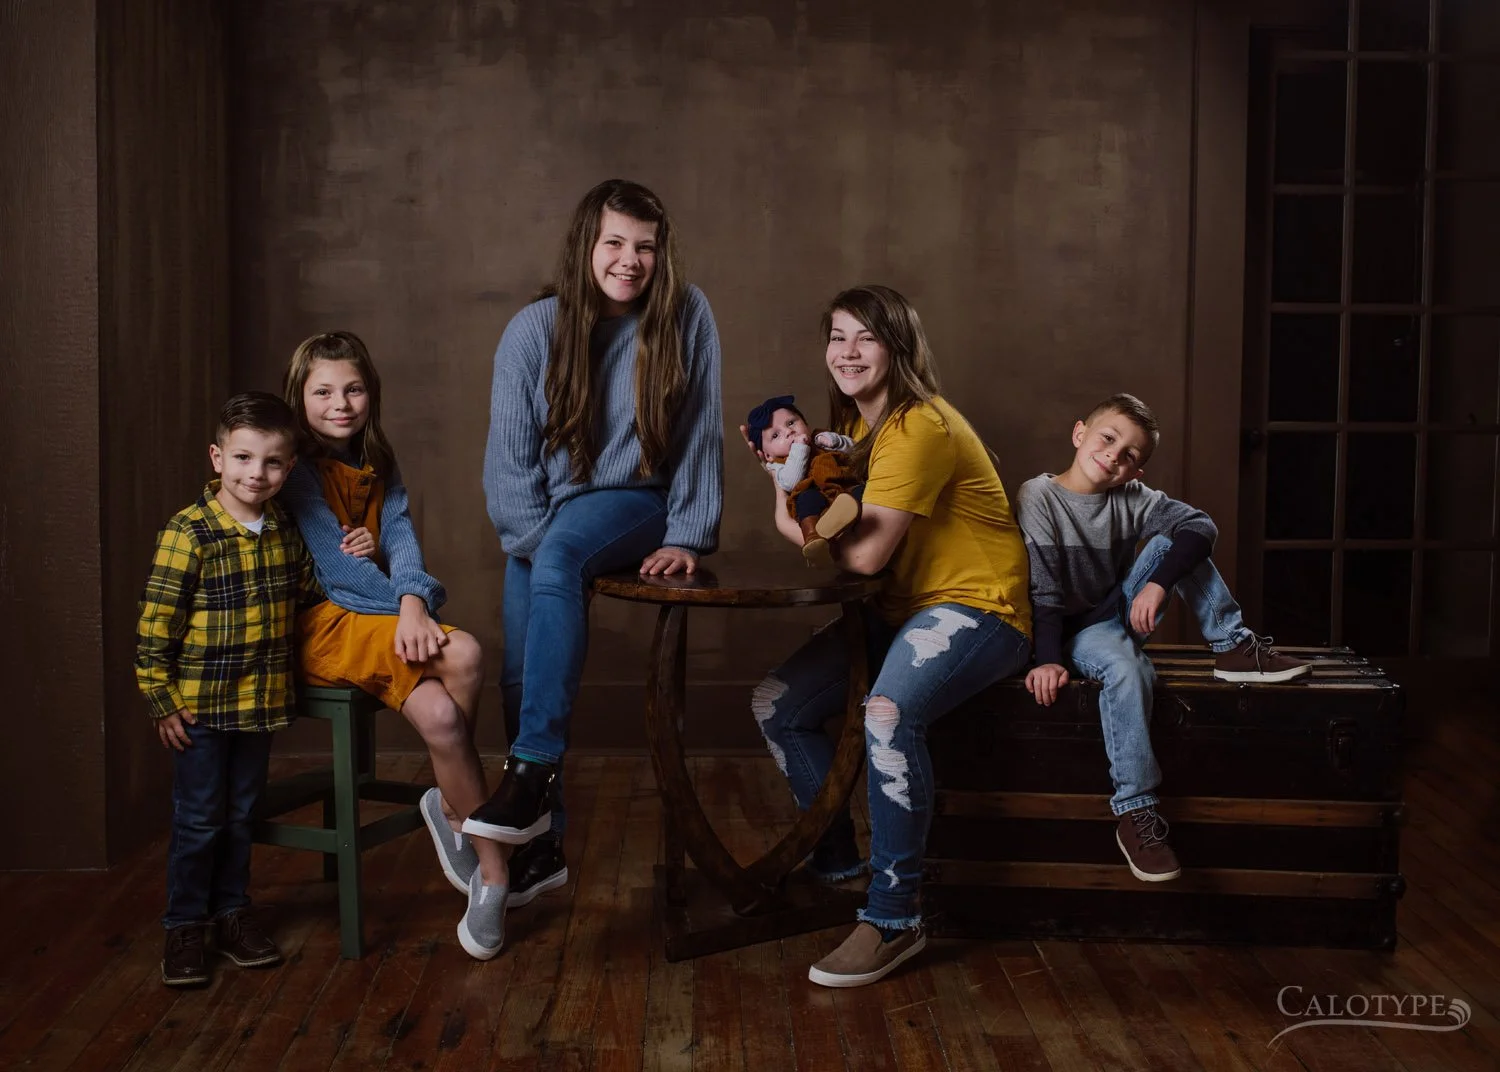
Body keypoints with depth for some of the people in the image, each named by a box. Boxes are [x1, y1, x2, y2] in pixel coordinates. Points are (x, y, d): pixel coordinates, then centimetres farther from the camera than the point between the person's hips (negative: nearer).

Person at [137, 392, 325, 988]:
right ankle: (184, 926, 17)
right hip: (200, 705, -5)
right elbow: (154, 625, -13)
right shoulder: (188, 534, -15)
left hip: (260, 700, 5)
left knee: (242, 814, 16)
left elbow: (307, 595, 20)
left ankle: (232, 911, 29)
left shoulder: (284, 533, 4)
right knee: (198, 820, 4)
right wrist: (162, 703, -12)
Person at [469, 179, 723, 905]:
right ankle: (541, 843, 9)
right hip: (545, 517, 3)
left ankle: (532, 771, -35)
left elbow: (700, 434, -6)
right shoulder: (534, 329, -7)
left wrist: (687, 537, -9)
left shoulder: (685, 315, -9)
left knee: (560, 559, -35)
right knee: (521, 671, -7)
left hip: (634, 503, -3)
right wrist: (538, 542, -16)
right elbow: (510, 456, -7)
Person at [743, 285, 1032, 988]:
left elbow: (863, 553, -23)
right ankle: (836, 862, 21)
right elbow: (833, 537, 5)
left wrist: (798, 505, -6)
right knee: (776, 706, 2)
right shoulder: (858, 426, 12)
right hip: (899, 611, 10)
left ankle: (894, 916, -25)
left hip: (978, 610, -10)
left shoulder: (921, 427, -18)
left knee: (889, 713, -36)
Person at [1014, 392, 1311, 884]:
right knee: (1127, 668, -36)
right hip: (1077, 629, -5)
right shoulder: (1038, 498, -13)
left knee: (1169, 541, -14)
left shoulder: (1132, 498, -1)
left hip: (1123, 612, 5)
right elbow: (1042, 589, -18)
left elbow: (1201, 525, -14)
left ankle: (1234, 648, -9)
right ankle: (1134, 811, -33)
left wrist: (1157, 584, -29)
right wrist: (1048, 659, -28)